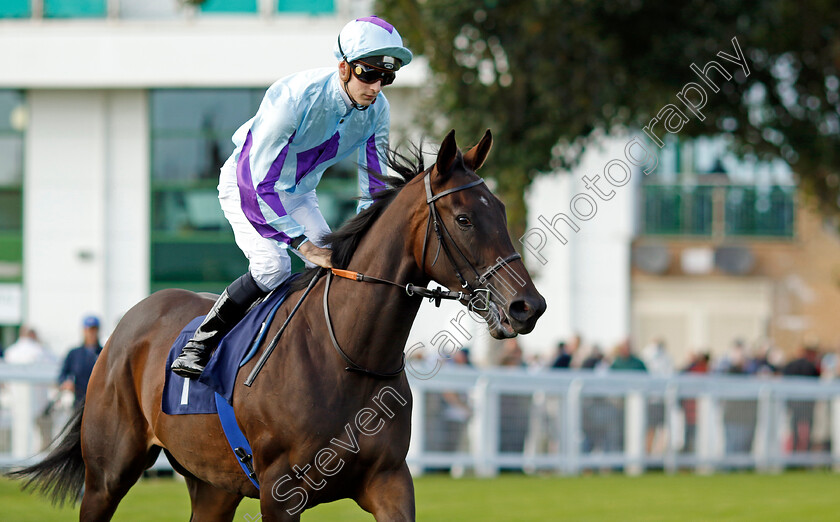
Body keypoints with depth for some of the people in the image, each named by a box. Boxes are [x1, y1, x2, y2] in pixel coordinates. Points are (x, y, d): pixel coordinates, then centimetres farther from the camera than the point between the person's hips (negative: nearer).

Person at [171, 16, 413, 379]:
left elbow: (374, 185, -3)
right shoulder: (294, 97, -37)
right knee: (272, 266, -26)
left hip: (299, 193, 6)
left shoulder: (376, 110, -17)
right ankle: (199, 343, -11)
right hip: (246, 185, -6)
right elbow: (259, 181, -35)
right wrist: (304, 245, -38)